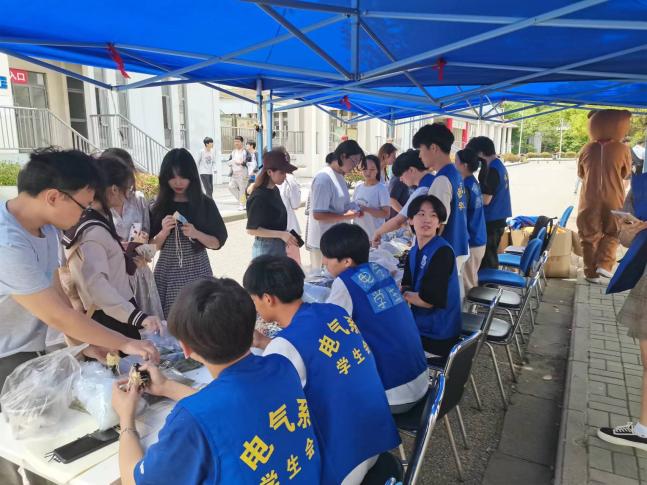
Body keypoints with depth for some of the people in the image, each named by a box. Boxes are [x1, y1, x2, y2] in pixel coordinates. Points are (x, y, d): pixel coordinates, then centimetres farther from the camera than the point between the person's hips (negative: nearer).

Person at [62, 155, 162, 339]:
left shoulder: (91, 220, 6)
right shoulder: (93, 232, -25)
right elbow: (96, 284, -39)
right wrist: (138, 317, -48)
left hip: (114, 313, 10)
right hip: (111, 318, -10)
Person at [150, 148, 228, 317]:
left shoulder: (205, 203, -1)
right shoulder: (159, 206, 2)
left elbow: (218, 242, 0)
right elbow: (153, 246, 5)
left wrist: (197, 234, -16)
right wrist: (164, 232, -13)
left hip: (197, 271, -1)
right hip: (167, 273, 1)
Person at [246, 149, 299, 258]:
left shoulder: (275, 190, 6)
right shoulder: (259, 197, -19)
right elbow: (251, 229, -17)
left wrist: (285, 234, 3)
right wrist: (281, 234, -20)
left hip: (279, 247, 8)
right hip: (265, 248, -8)